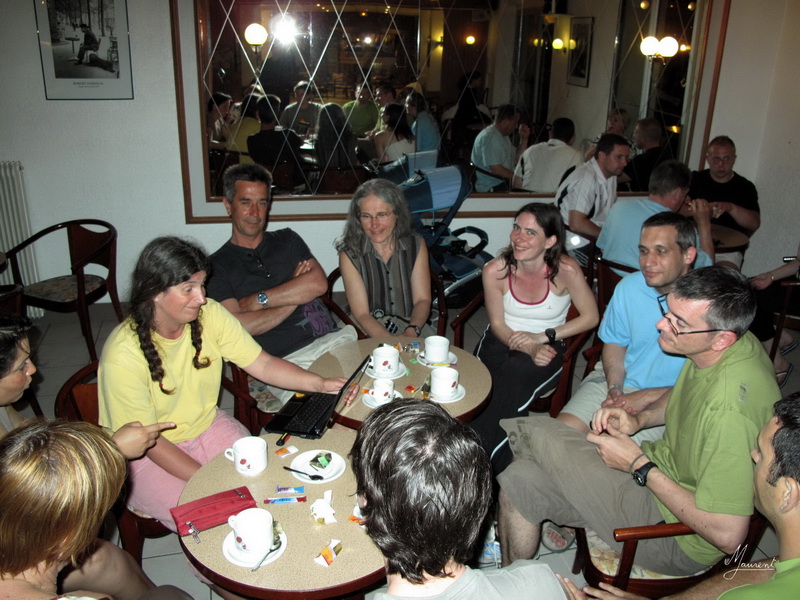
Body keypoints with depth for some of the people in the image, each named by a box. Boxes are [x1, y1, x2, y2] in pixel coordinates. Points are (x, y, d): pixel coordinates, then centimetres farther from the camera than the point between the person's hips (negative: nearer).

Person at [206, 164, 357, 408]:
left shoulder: (287, 239, 21)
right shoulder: (217, 266, 8)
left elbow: (319, 283, 3)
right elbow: (238, 327, -7)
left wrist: (259, 300, -3)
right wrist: (294, 298, 1)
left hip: (333, 341, 5)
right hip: (284, 361, -4)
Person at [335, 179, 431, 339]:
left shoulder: (417, 246, 2)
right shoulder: (349, 254, -7)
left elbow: (422, 299, 0)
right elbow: (362, 314, -10)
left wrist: (411, 332, -20)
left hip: (412, 327, 2)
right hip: (368, 334, -2)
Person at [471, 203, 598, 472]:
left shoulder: (566, 270, -17)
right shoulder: (495, 270, -11)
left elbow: (590, 317, -5)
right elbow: (498, 325, -2)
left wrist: (543, 336, -14)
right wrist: (529, 349, -19)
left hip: (547, 347, -1)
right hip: (501, 340, 2)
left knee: (509, 384, -31)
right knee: (484, 386, -29)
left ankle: (492, 465, -11)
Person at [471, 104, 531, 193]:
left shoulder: (503, 136, 17)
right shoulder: (489, 137, -15)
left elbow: (516, 159, 18)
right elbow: (496, 169, -22)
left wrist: (524, 139, 8)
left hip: (504, 181, 10)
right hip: (490, 188, -10)